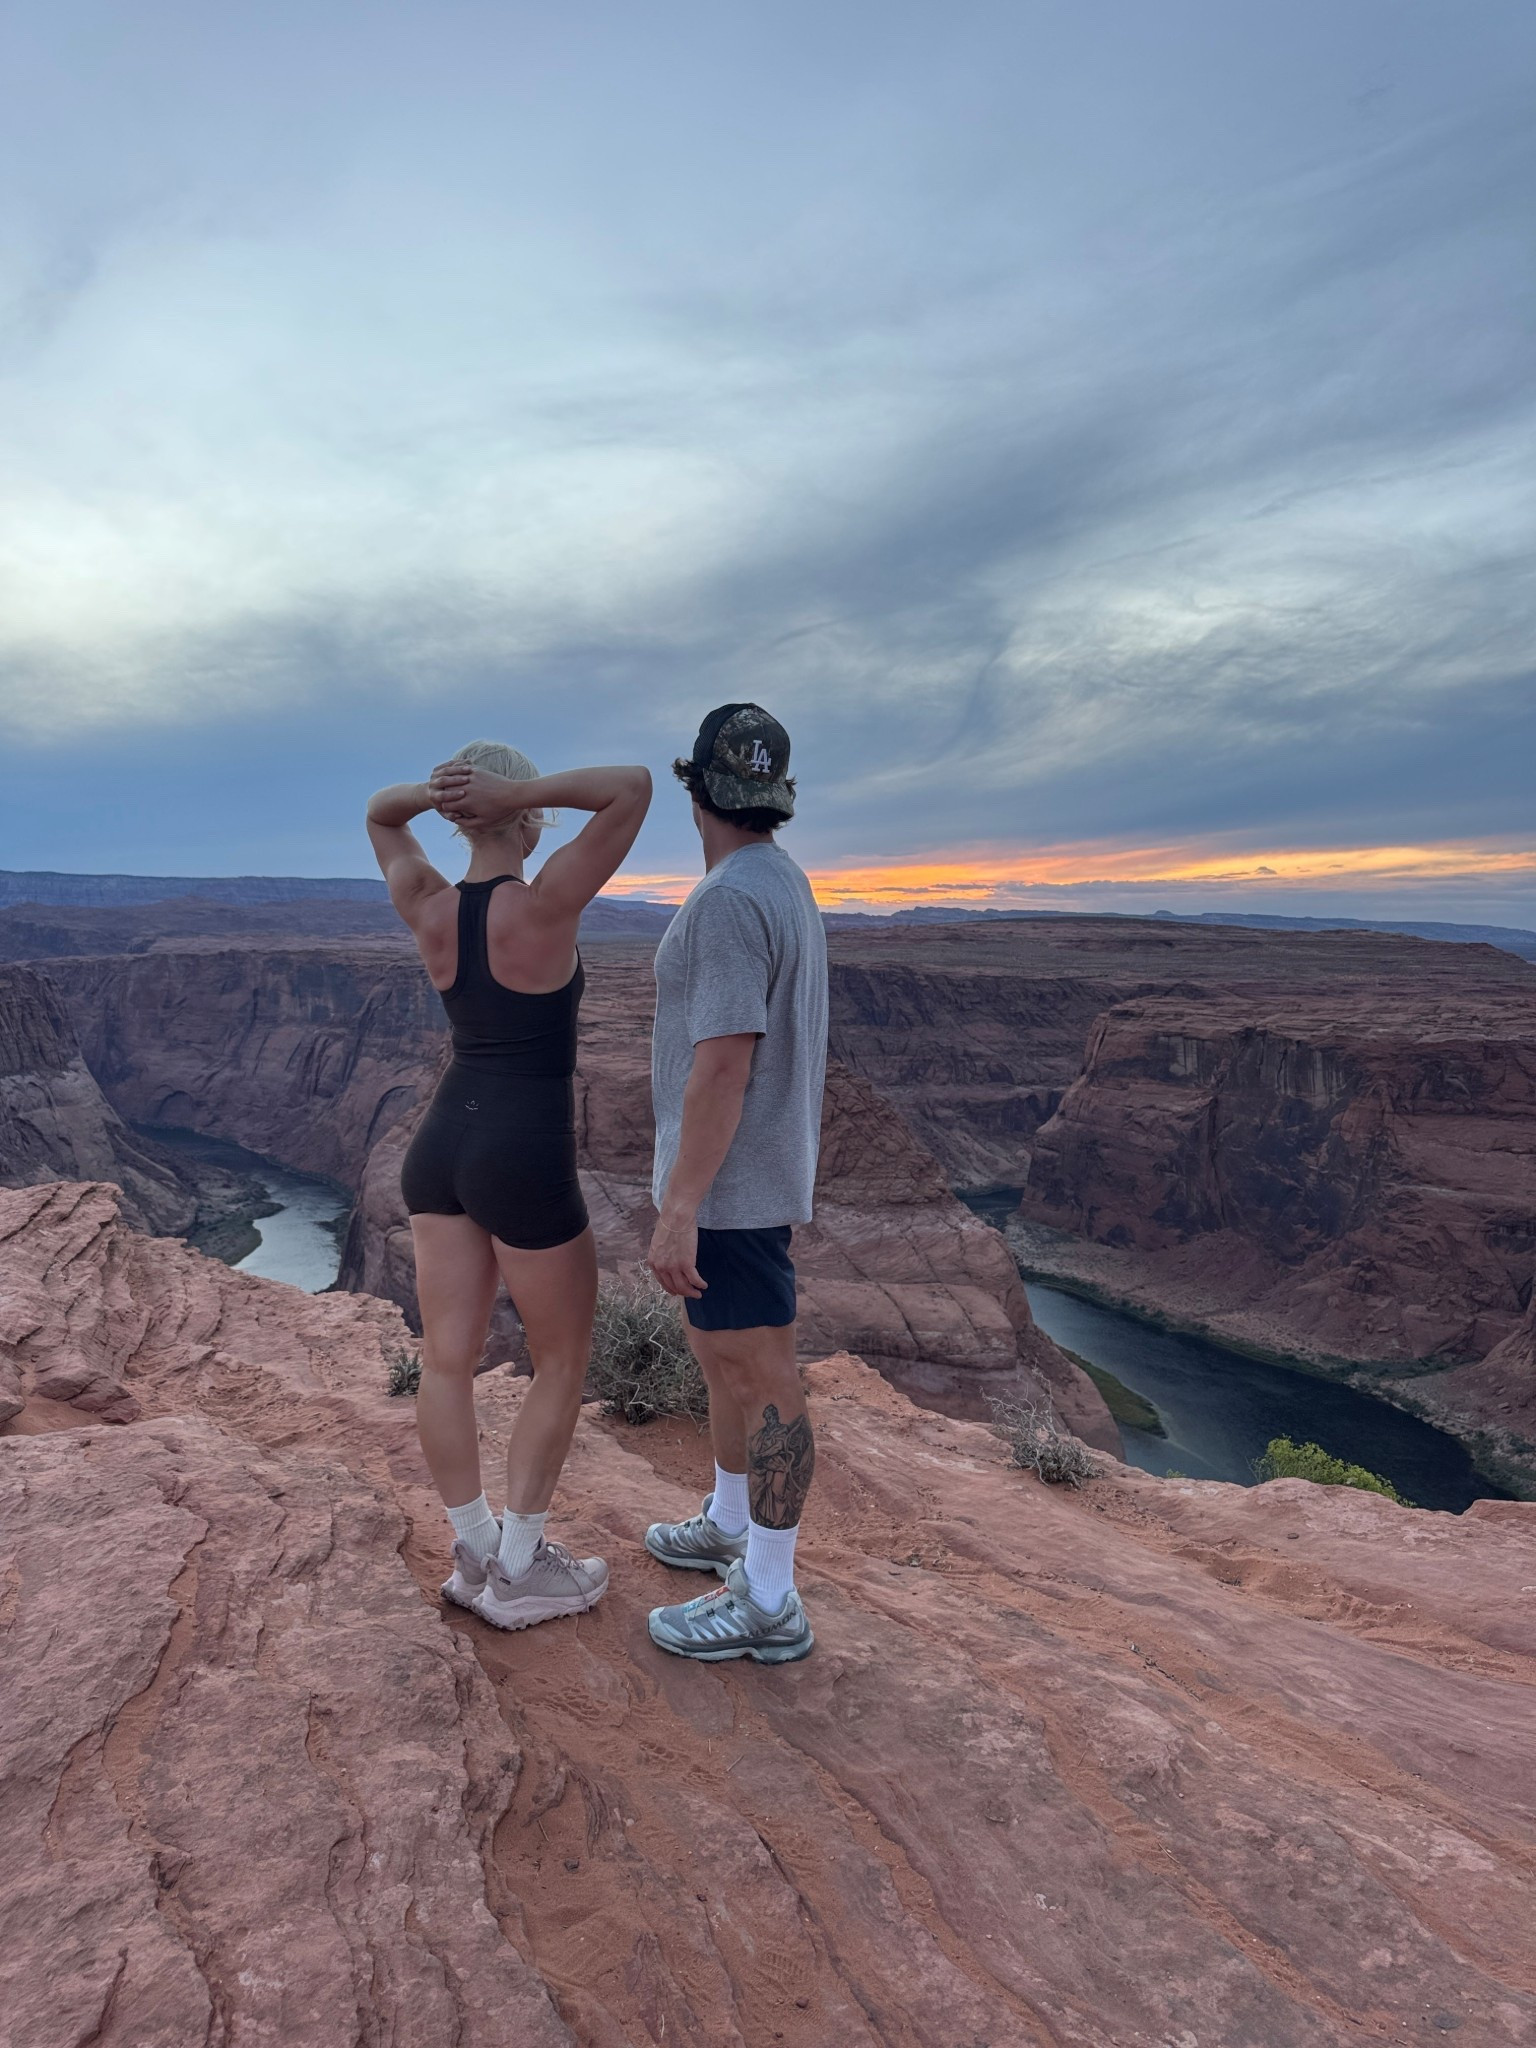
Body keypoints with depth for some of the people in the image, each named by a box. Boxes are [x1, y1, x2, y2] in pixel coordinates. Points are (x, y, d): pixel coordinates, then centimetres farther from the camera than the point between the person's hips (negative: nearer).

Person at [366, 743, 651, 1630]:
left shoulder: (428, 908, 0)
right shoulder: (544, 907, -17)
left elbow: (379, 814, 19)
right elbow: (634, 786, -20)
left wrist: (432, 792, -1)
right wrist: (519, 793, -19)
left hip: (441, 1149, 7)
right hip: (525, 1165, -6)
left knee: (448, 1361, 12)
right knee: (564, 1363, 11)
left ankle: (475, 1553, 27)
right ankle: (517, 1572, 18)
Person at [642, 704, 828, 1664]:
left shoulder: (730, 900, -22)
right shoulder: (784, 885, 11)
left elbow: (723, 1064, -26)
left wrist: (678, 1211, -24)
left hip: (730, 1183, -10)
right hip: (756, 1170, 10)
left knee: (762, 1381, 1)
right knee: (727, 1355, 23)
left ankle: (768, 1602, 15)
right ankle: (730, 1528, 41)